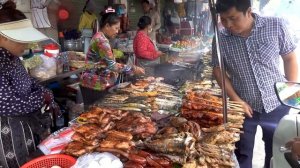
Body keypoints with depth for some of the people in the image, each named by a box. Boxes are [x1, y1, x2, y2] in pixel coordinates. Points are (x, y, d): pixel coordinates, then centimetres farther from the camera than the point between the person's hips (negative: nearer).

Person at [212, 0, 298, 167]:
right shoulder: (220, 39, -11)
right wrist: (236, 100, -9)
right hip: (244, 107, 0)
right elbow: (218, 70, -1)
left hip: (277, 104, 1)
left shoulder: (276, 26, -11)